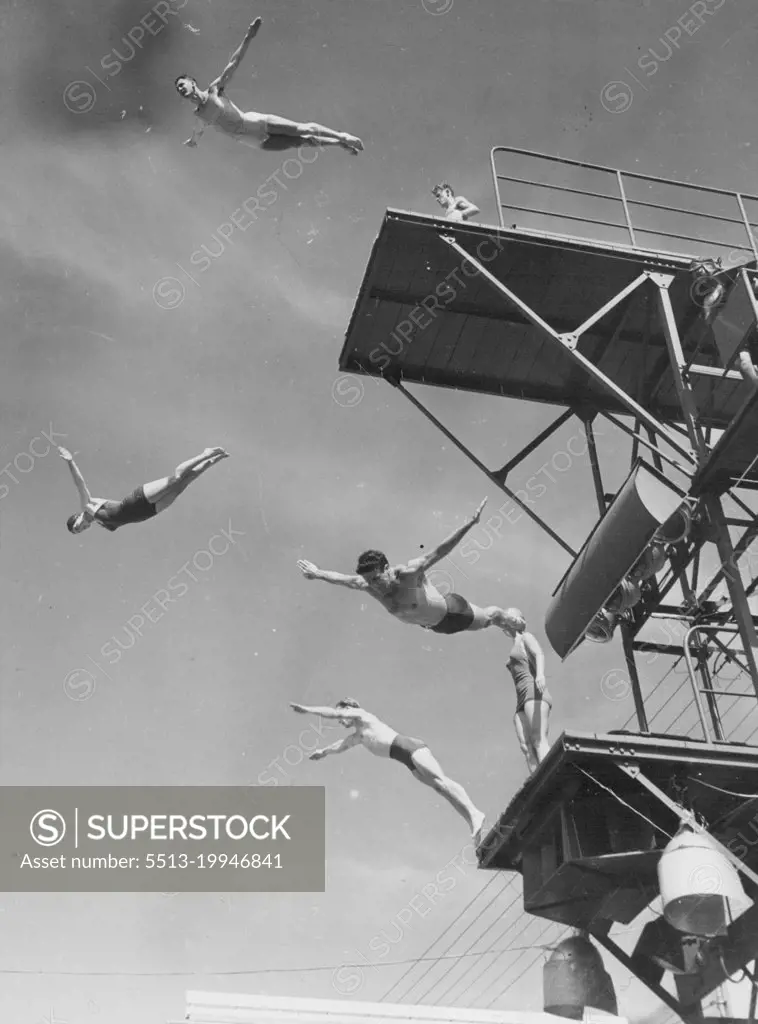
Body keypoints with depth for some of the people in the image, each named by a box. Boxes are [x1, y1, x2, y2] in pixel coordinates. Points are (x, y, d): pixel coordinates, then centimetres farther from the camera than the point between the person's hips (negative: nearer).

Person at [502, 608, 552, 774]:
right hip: (522, 701, 8)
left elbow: (539, 654, -9)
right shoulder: (515, 645, 34)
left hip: (534, 692, -8)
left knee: (538, 739, -25)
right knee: (526, 747, -12)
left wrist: (540, 674, -30)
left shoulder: (525, 637, 11)